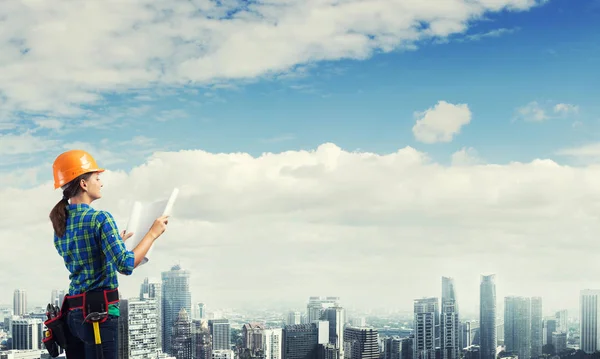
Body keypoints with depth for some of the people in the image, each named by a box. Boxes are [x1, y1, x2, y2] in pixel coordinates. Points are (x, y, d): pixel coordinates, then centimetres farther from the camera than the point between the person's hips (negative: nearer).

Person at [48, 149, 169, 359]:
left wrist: (116, 241, 36)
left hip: (72, 312, 8)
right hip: (99, 310, -8)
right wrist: (152, 233, -9)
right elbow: (126, 266, -19)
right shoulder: (100, 218, -12)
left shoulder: (60, 224, 12)